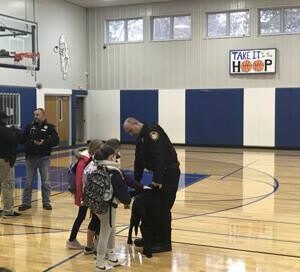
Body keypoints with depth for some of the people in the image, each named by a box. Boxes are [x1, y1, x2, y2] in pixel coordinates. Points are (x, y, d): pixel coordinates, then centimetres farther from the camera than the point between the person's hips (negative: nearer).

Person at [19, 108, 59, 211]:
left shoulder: (49, 127, 0)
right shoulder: (29, 127, 6)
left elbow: (56, 140, -7)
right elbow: (23, 140, 1)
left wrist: (44, 143, -19)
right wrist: (32, 142, -16)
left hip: (44, 157, -2)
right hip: (31, 157, 2)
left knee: (45, 182, 5)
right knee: (28, 182, 6)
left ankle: (46, 202, 15)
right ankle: (26, 203, 15)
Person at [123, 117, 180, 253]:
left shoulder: (152, 131, -16)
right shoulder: (140, 139, 15)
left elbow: (159, 156, -26)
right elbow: (139, 162, 19)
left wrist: (157, 179, -29)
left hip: (169, 173, -10)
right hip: (160, 174, 10)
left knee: (163, 208, -5)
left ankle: (165, 243, 4)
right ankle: (152, 238, 26)